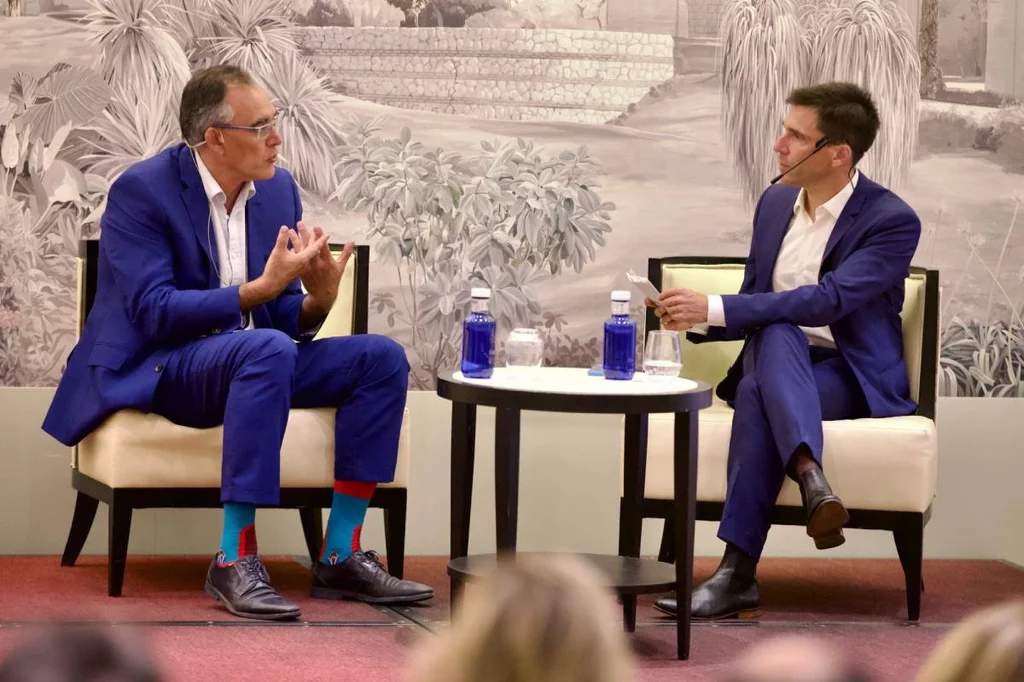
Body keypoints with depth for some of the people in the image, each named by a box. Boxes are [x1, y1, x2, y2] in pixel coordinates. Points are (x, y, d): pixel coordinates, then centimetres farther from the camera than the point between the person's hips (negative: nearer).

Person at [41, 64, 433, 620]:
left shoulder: (278, 189, 6)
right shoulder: (140, 191, -13)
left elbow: (286, 320, 9)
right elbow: (153, 312, -22)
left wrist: (317, 301, -16)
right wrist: (259, 289, -29)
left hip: (251, 359, 7)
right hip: (155, 368, -7)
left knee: (381, 358, -11)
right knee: (266, 349, -37)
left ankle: (339, 557, -11)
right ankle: (235, 560, -35)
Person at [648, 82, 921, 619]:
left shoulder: (892, 221, -12)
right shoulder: (776, 202, 10)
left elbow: (828, 299, -25)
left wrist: (714, 308, -30)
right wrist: (694, 319, -7)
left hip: (853, 376, -4)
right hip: (774, 359, 5)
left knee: (760, 397, -37)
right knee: (778, 333, -35)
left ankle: (738, 573, -43)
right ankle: (812, 481, -55)